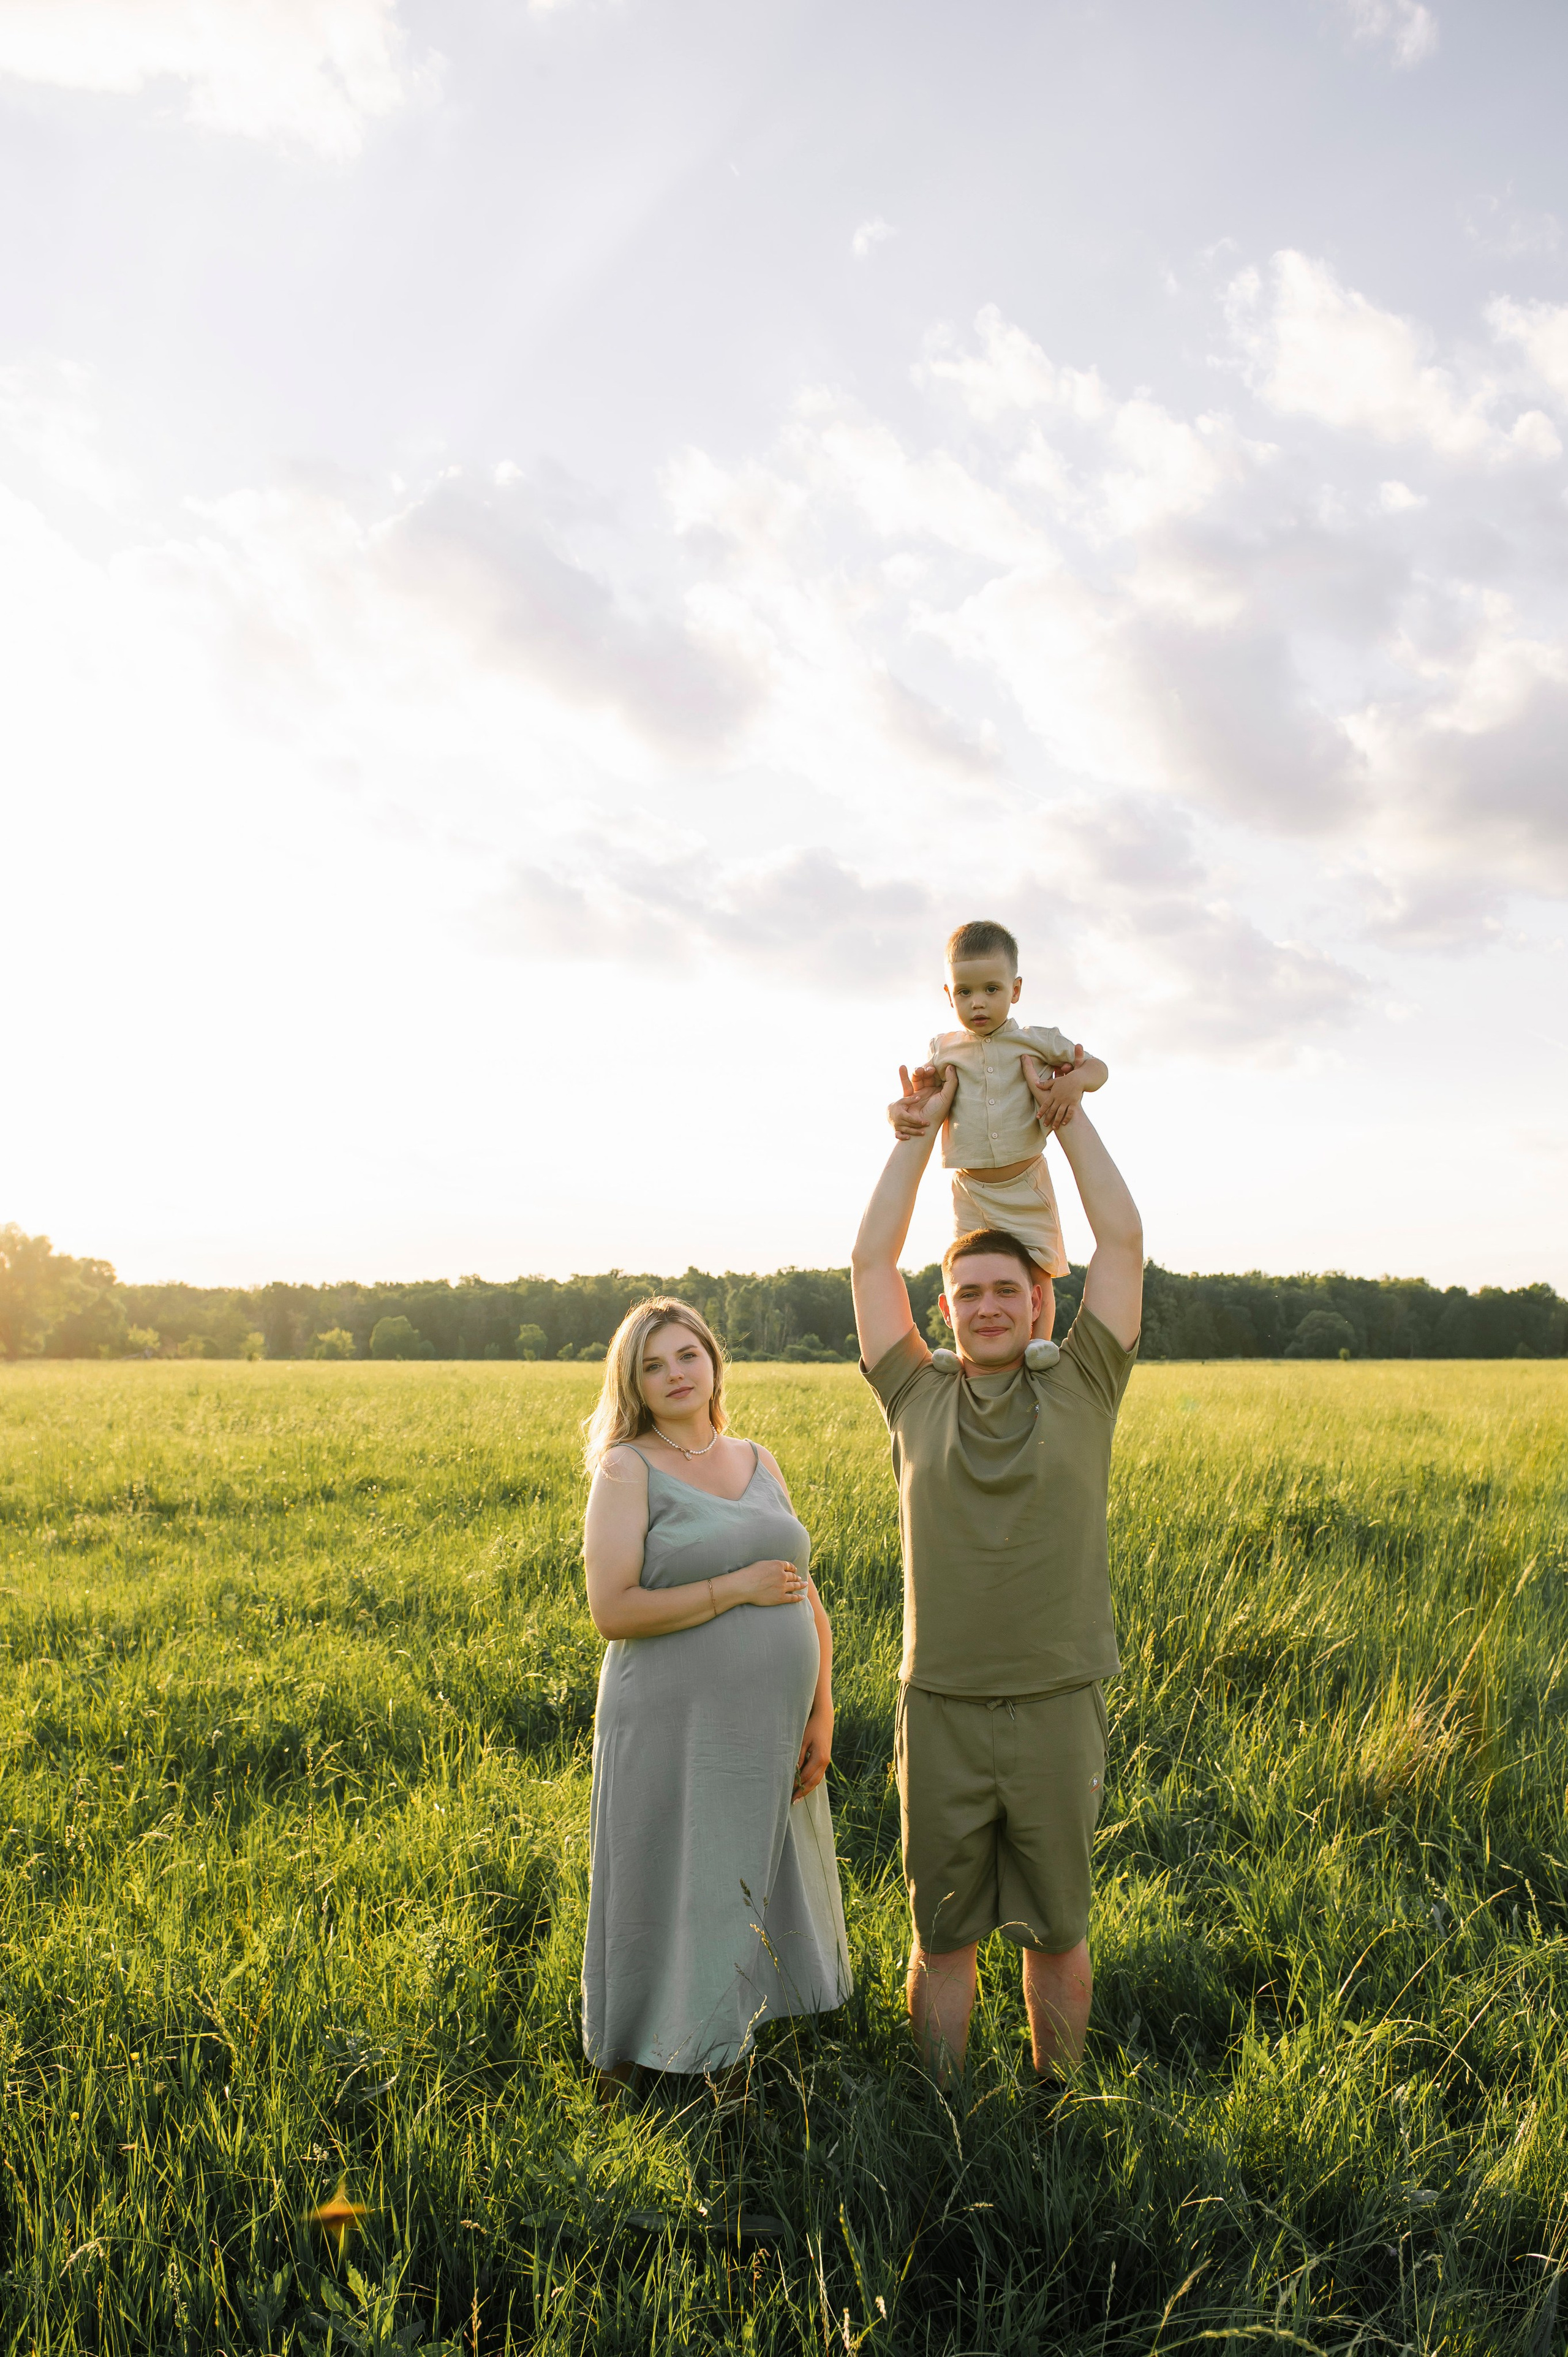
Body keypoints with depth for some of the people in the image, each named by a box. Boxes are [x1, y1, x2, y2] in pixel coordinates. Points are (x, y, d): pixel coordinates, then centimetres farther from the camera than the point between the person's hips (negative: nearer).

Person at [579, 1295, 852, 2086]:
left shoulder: (757, 1461, 8)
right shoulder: (627, 1470, -8)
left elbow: (805, 1597, 10)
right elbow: (612, 1612, -17)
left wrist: (821, 1715, 4)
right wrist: (736, 1587, -18)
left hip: (771, 1734, 5)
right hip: (676, 1733, -5)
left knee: (766, 1895, 17)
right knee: (676, 1906, 6)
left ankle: (747, 2035, 37)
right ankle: (637, 2087, 26)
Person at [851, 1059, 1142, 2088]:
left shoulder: (1080, 1392, 2)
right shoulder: (919, 1400, 4)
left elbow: (1124, 1241, 1)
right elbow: (872, 1261, 5)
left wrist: (1069, 1115, 5)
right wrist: (920, 1136, 8)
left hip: (1059, 1708, 0)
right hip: (941, 1709, 1)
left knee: (1057, 1931, 13)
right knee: (943, 1935, 11)